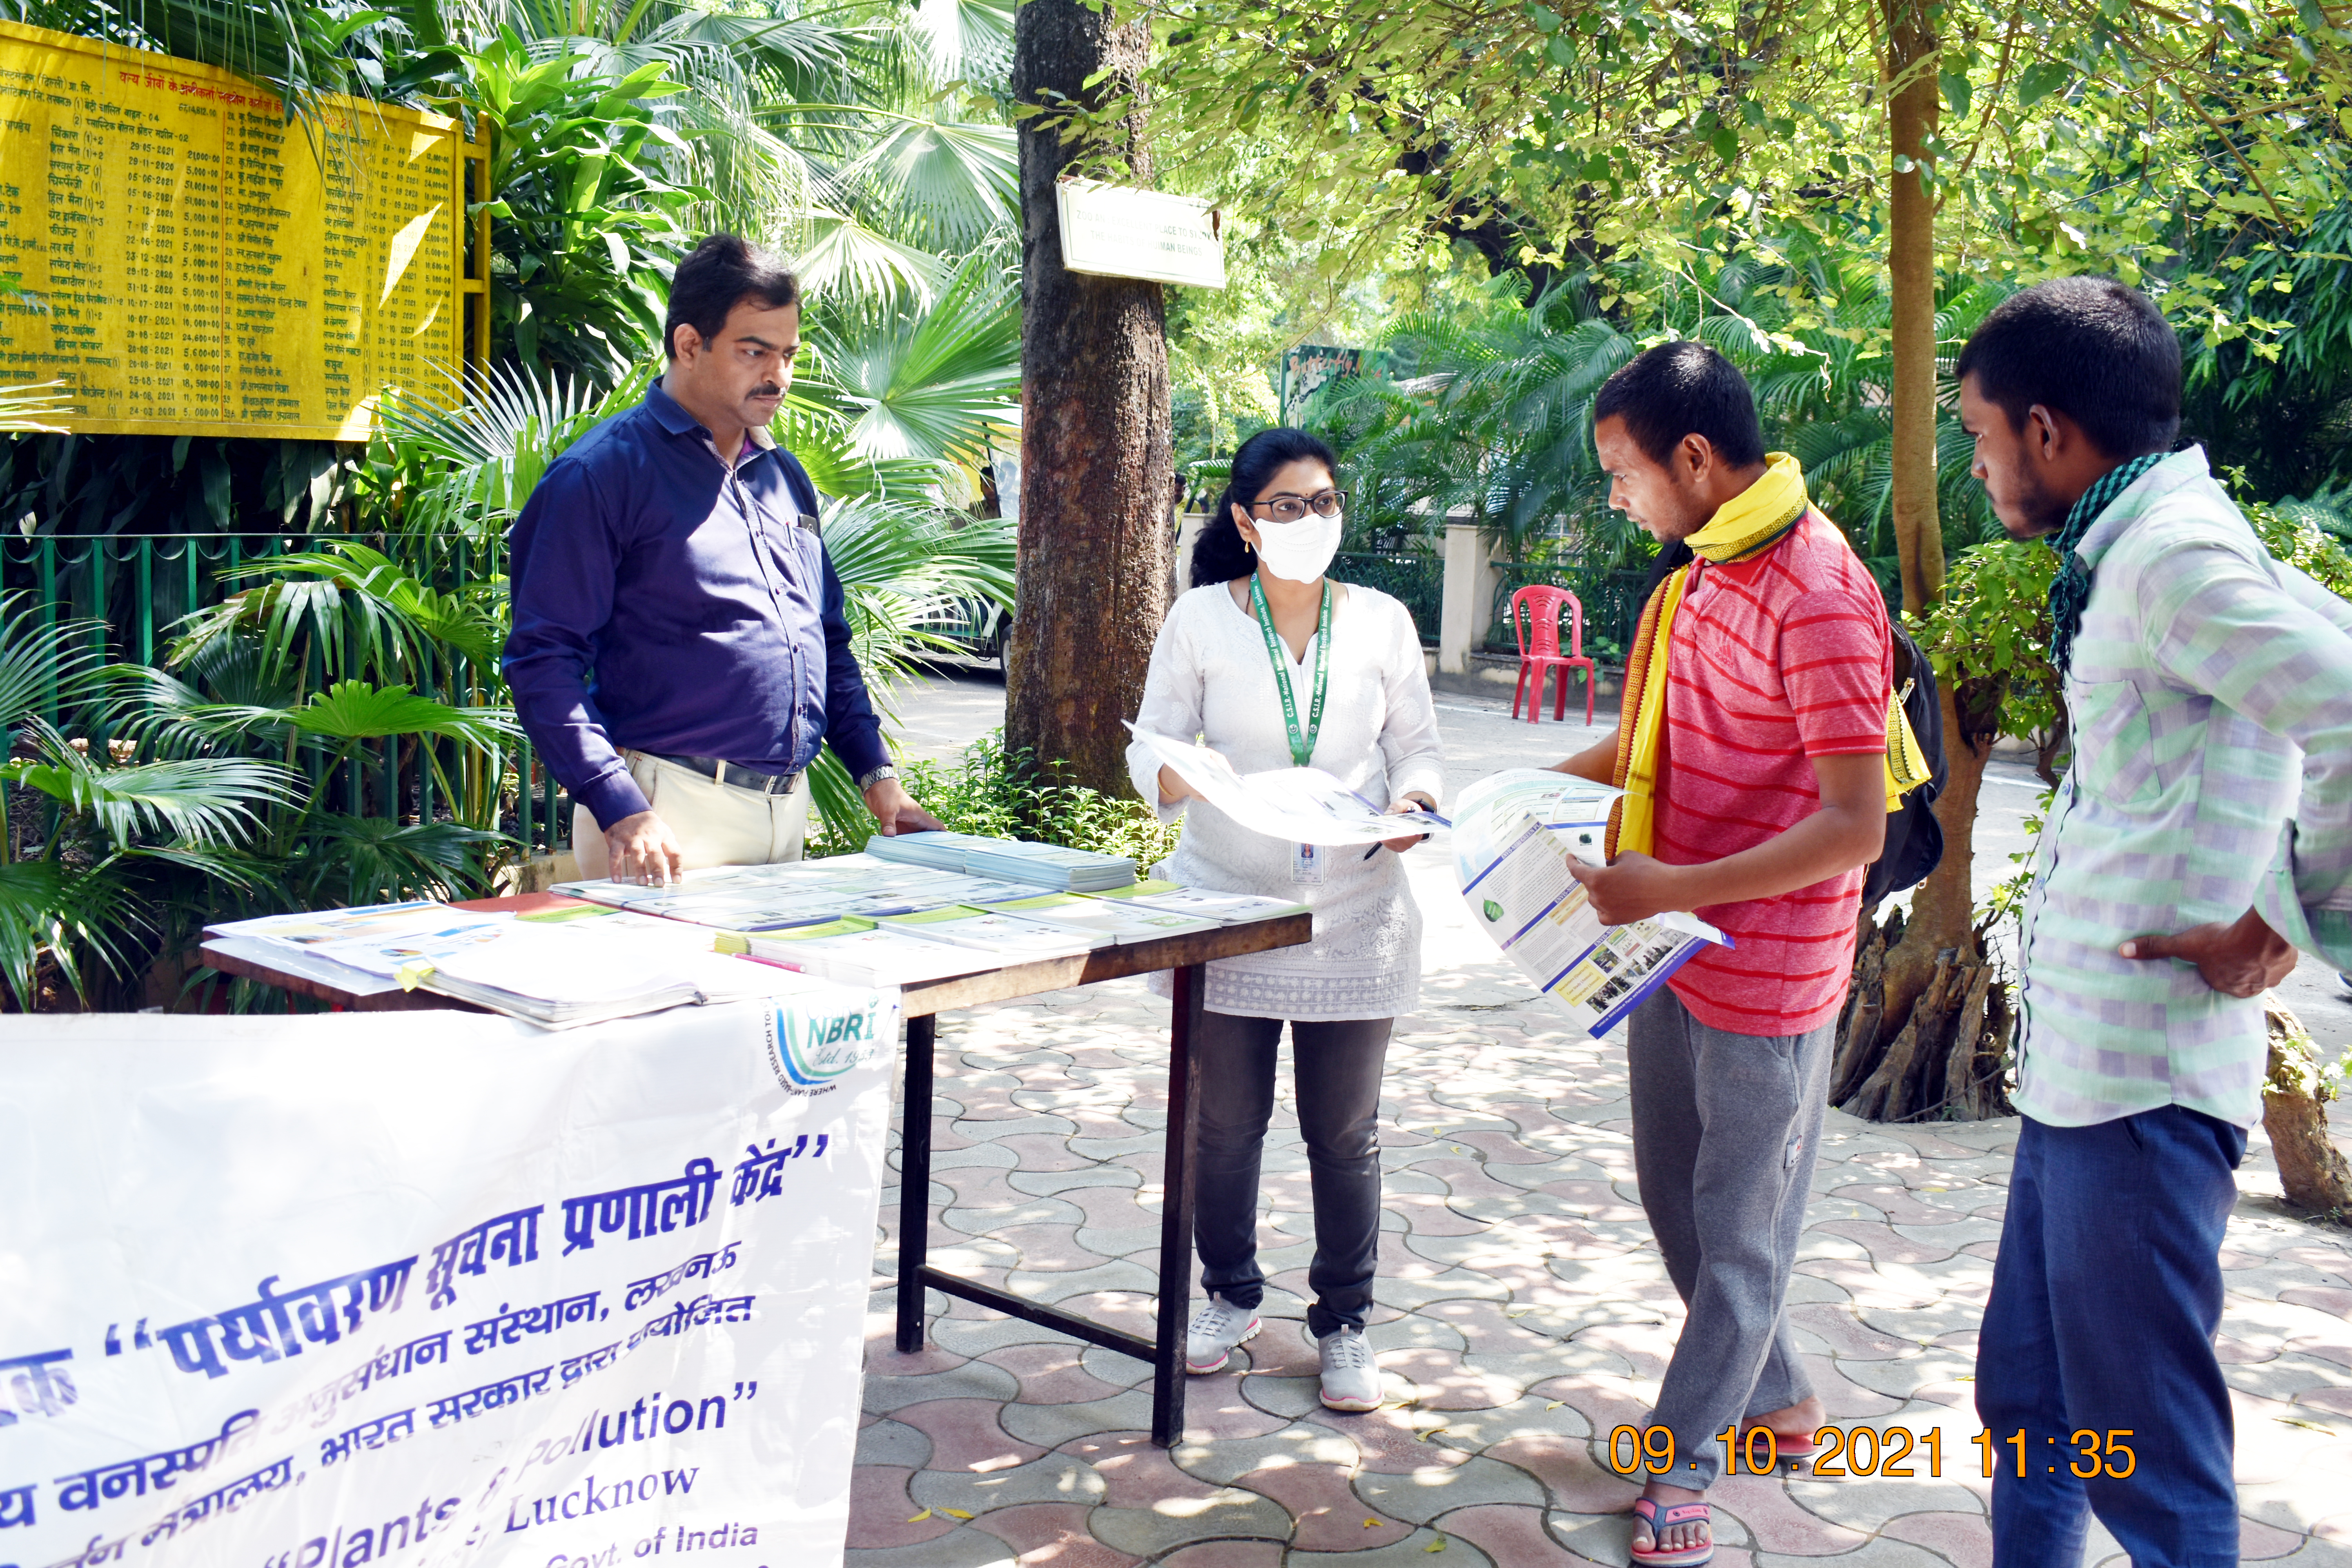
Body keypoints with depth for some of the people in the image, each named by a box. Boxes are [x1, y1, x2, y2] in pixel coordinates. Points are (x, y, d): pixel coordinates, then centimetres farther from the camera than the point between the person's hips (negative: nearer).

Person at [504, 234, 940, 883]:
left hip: (789, 810, 7)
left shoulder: (786, 476, 16)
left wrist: (876, 774, 12)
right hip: (669, 813, -6)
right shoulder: (602, 475, -6)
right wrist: (621, 811, -22)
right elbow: (543, 659, -12)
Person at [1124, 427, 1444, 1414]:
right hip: (1226, 911, 0)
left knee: (1345, 1134, 7)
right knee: (1224, 1125, 8)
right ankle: (1231, 1294, 32)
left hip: (1352, 917, 1)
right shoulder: (1200, 620, -1)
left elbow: (1418, 748, 9)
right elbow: (1153, 743, 1)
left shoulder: (1382, 621, 4)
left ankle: (1343, 1320, 25)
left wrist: (1414, 800, -13)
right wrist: (1172, 777, -22)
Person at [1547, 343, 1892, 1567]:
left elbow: (1855, 825, -24)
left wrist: (1673, 890, -28)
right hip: (1674, 952, 10)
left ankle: (1684, 1468, 20)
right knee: (1675, 1193, 20)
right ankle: (1778, 1400, 39)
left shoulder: (1816, 596, -22)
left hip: (1767, 972, -9)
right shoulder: (1705, 567, 7)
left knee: (1739, 1230, 7)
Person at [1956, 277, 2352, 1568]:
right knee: (2026, 1404, 20)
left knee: (2143, 1454, 2)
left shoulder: (2176, 555, -16)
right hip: (2076, 1069, 10)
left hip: (2141, 1085, -10)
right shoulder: (2131, 556, 13)